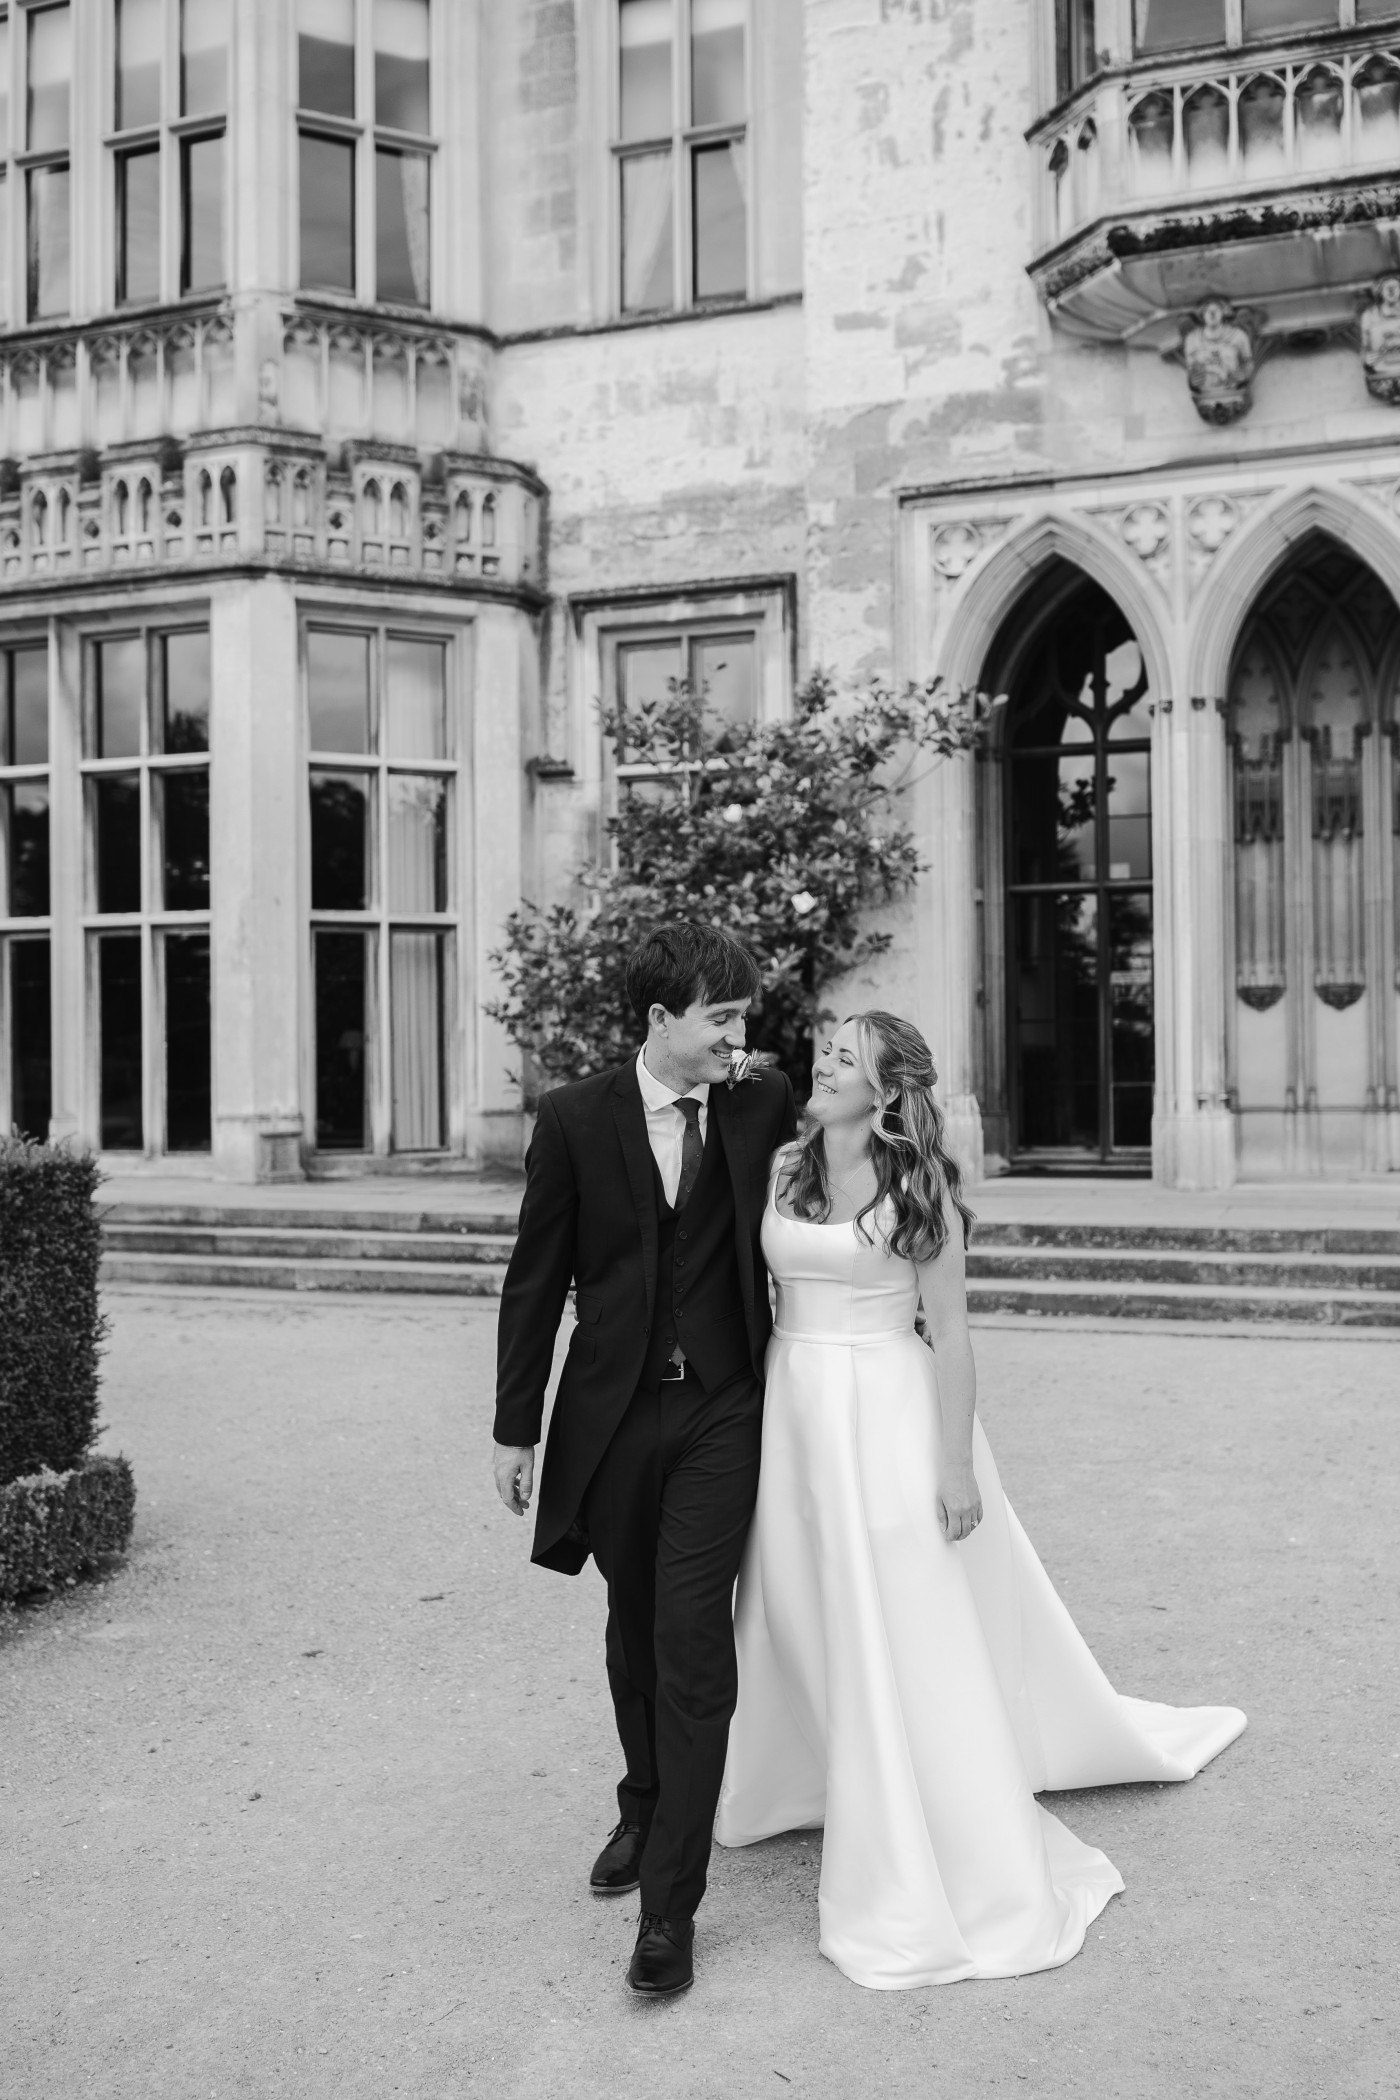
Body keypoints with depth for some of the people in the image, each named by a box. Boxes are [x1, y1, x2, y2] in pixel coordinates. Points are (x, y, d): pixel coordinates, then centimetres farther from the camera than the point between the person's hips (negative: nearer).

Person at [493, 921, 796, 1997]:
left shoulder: (764, 1105, -1)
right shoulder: (575, 1118, -4)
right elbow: (536, 1281, 0)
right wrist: (517, 1427, 0)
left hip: (720, 1412, -1)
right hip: (614, 1409, 1)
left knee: (694, 1644, -7)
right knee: (635, 1628, 18)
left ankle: (670, 1904, 1)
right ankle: (646, 1806, 42)